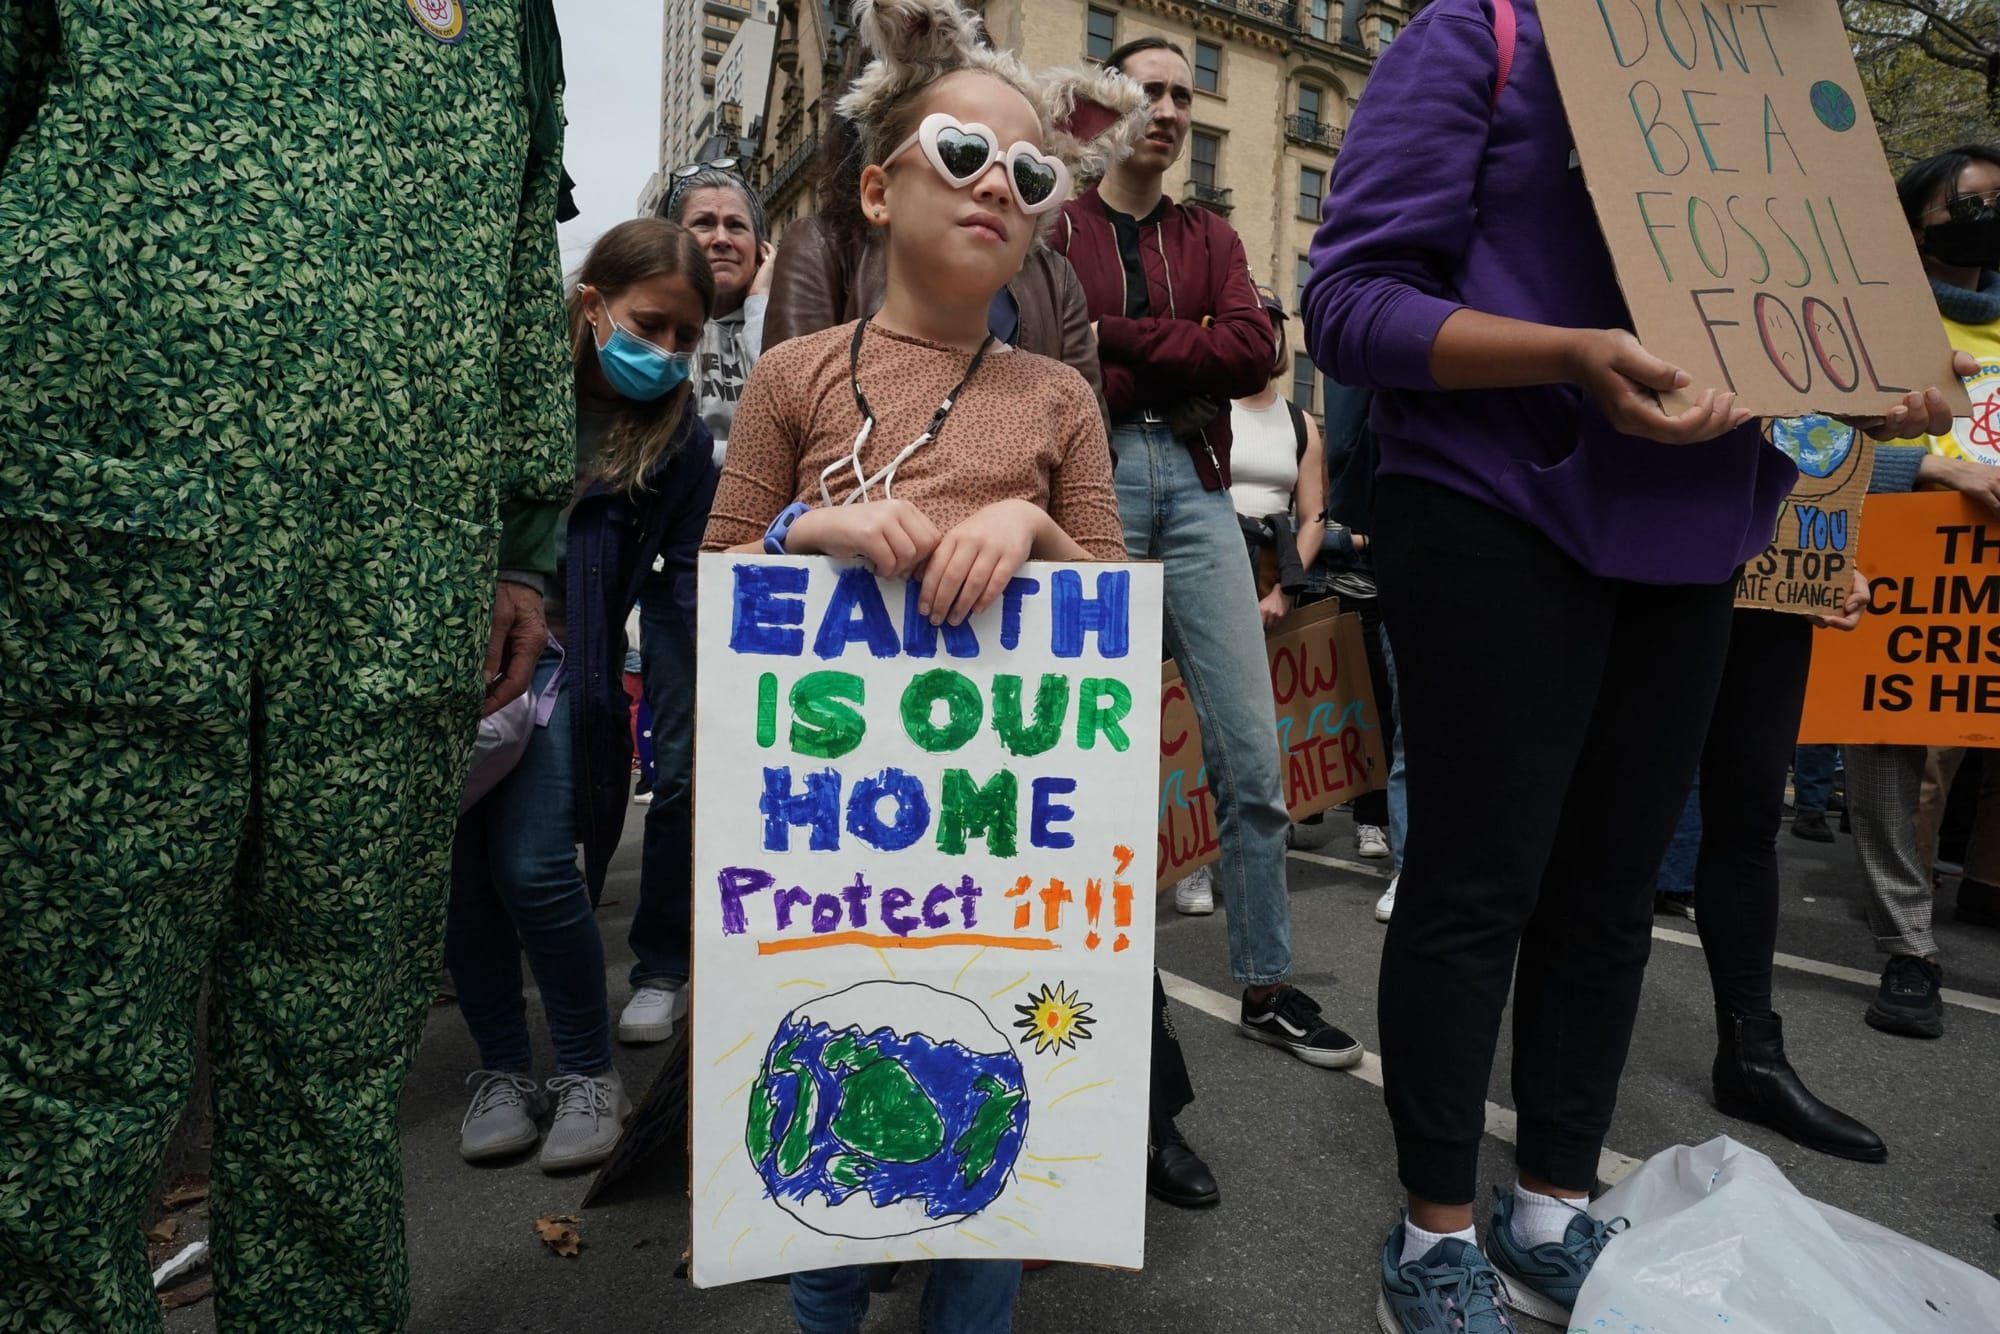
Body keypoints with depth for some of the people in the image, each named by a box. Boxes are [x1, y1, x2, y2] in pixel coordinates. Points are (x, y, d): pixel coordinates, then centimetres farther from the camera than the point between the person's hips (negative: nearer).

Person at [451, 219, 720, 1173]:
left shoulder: (679, 439, 4)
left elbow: (691, 575, 6)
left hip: (562, 664, -1)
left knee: (532, 867, -13)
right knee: (461, 865, -1)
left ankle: (588, 1074, 7)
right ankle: (501, 1070, 19)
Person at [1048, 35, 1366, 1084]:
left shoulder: (1209, 239, 19)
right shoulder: (1052, 230, 9)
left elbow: (1252, 354, 1)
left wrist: (1120, 339, -6)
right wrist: (1182, 361, -6)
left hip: (1194, 490, 4)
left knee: (1253, 757, 0)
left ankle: (1267, 988, 13)